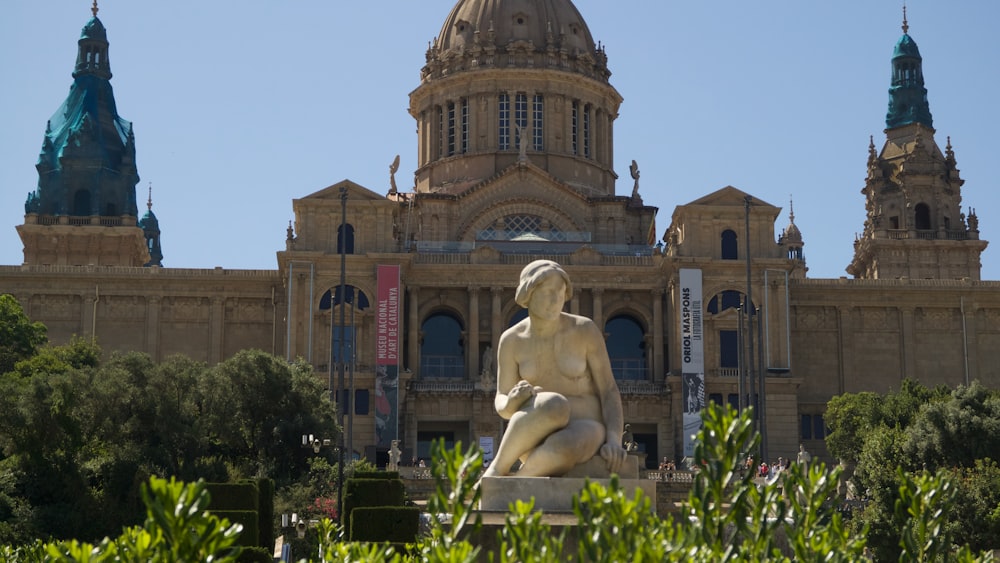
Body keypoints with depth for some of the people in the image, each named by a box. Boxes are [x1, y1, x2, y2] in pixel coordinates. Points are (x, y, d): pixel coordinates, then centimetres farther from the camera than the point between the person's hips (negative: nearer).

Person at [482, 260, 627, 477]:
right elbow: (502, 404, 6)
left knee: (565, 447, -42)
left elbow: (609, 391, -3)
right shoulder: (511, 340, 2)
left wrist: (614, 441, -20)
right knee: (554, 405, -38)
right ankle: (499, 468, -19)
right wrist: (512, 402, -21)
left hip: (582, 435, -1)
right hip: (536, 441, 1)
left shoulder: (586, 330, -4)